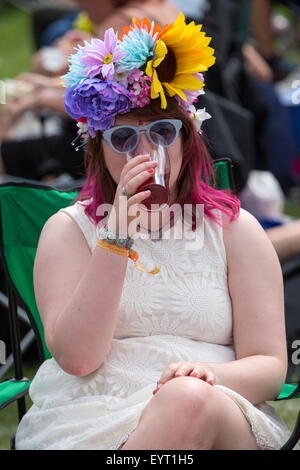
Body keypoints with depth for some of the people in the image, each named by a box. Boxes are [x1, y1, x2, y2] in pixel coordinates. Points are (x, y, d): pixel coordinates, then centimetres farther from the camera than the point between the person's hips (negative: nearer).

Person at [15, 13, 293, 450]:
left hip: (226, 421, 1)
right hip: (86, 422, -1)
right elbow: (75, 358, -5)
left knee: (190, 400, -36)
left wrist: (212, 376, -18)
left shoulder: (234, 229, 14)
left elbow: (269, 366, 7)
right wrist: (118, 235, -12)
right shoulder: (69, 230, 11)